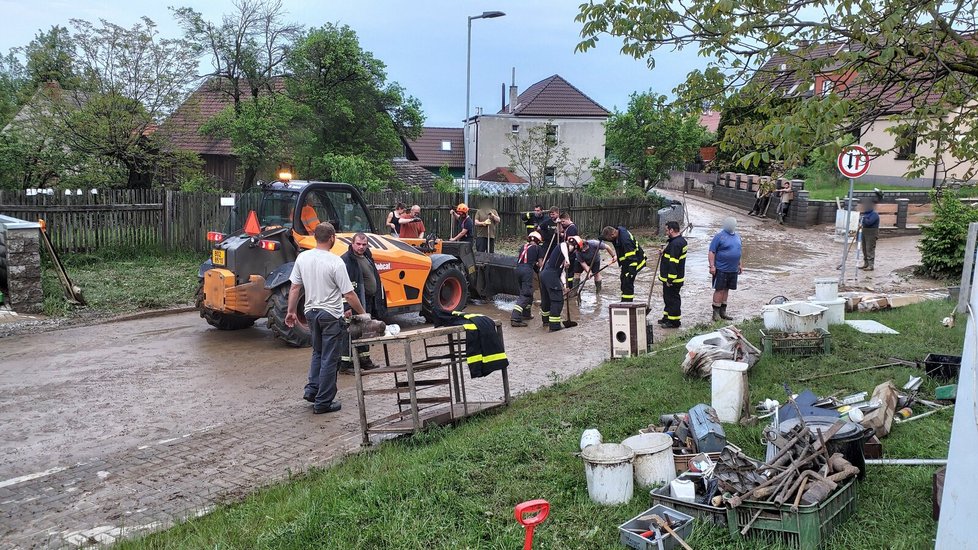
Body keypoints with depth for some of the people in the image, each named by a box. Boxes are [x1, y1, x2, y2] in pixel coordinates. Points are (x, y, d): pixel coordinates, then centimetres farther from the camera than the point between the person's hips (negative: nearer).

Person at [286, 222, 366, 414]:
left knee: (318, 353, 24)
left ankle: (311, 389, 18)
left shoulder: (302, 258, -3)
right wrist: (363, 314, -4)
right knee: (329, 359, 4)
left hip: (311, 312, 6)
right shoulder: (335, 262, -18)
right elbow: (349, 294, -16)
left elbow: (295, 288, 3)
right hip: (331, 315, -5)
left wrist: (291, 311, 13)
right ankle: (323, 403, 9)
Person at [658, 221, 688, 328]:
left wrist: (670, 280, -24)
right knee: (668, 297, 21)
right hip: (678, 277, 11)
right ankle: (667, 317, 32)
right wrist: (665, 251, 20)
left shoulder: (675, 244, -24)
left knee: (672, 298, -1)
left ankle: (674, 321, 7)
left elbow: (673, 263, -26)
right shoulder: (681, 240, 10)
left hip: (672, 279, -11)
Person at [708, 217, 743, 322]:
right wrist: (712, 266, -18)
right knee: (719, 290, -5)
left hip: (733, 270, 7)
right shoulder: (719, 236, -10)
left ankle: (722, 312, 21)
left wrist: (740, 265, 20)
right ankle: (716, 312, 2)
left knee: (726, 289, 13)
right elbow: (712, 252, -12)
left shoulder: (737, 236, 13)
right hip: (721, 269, -7)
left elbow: (740, 251, 23)